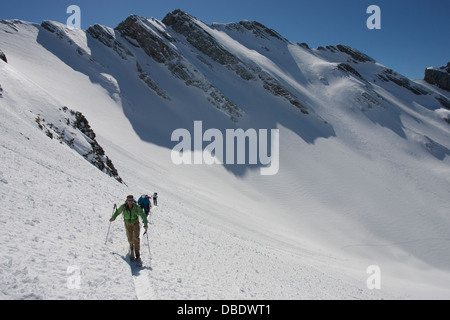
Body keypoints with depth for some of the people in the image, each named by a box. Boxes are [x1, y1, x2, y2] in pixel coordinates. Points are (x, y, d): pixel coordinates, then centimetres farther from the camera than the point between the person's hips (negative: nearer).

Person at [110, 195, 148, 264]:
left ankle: (137, 256, -12)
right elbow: (118, 212, 4)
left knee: (136, 238, -14)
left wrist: (145, 224, -20)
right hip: (128, 224, 2)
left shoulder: (136, 207, -21)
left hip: (135, 223, -2)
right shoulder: (123, 206, -17)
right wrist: (113, 218, 17)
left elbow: (143, 215, -14)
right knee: (130, 239, 7)